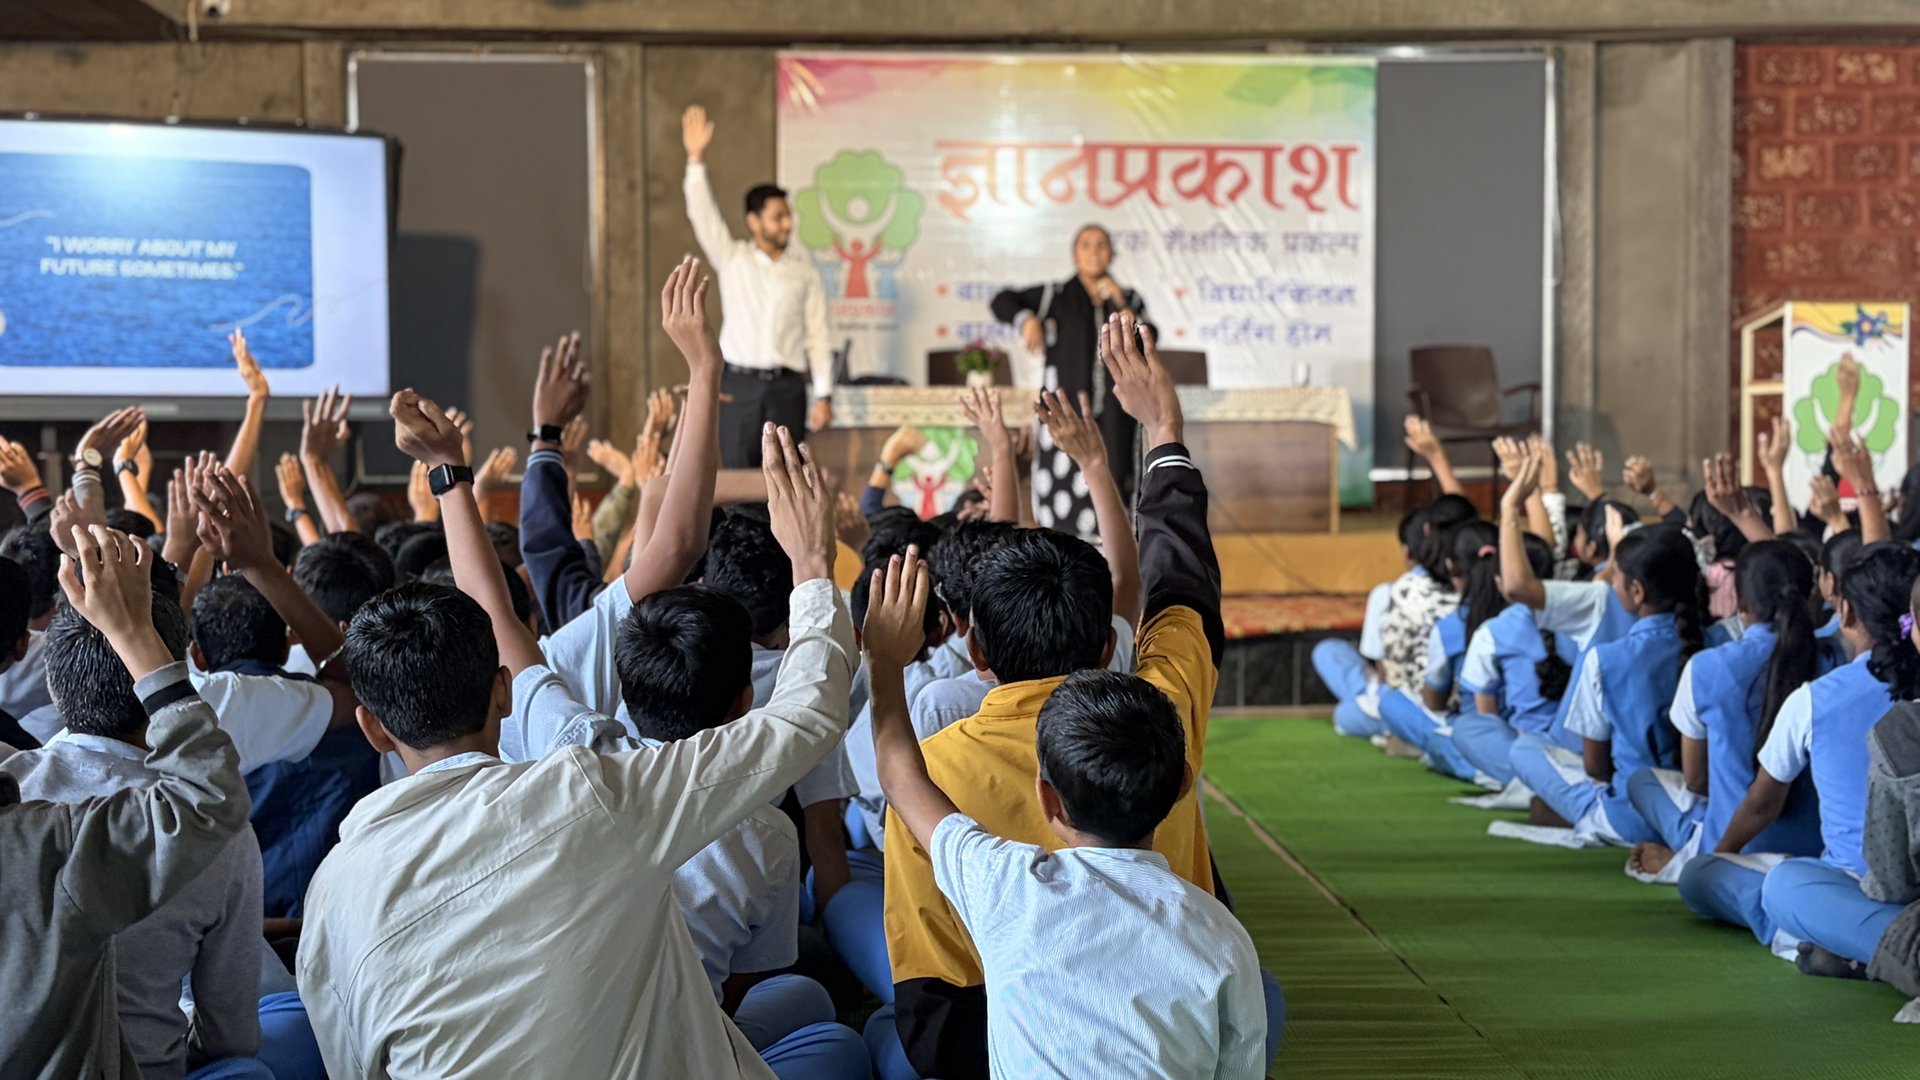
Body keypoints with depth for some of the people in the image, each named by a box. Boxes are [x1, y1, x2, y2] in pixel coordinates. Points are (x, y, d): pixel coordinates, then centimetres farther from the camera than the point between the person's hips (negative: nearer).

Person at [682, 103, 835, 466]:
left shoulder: (805, 273, 7)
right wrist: (696, 158, -15)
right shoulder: (731, 259, 7)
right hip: (740, 384, 0)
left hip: (787, 387, 0)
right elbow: (703, 214, -3)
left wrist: (823, 395, -1)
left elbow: (818, 337, 5)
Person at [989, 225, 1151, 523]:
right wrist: (1026, 319, -12)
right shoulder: (1056, 295, 7)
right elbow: (1002, 301, 7)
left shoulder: (1129, 299, 13)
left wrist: (1122, 305, -9)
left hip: (1114, 415, 2)